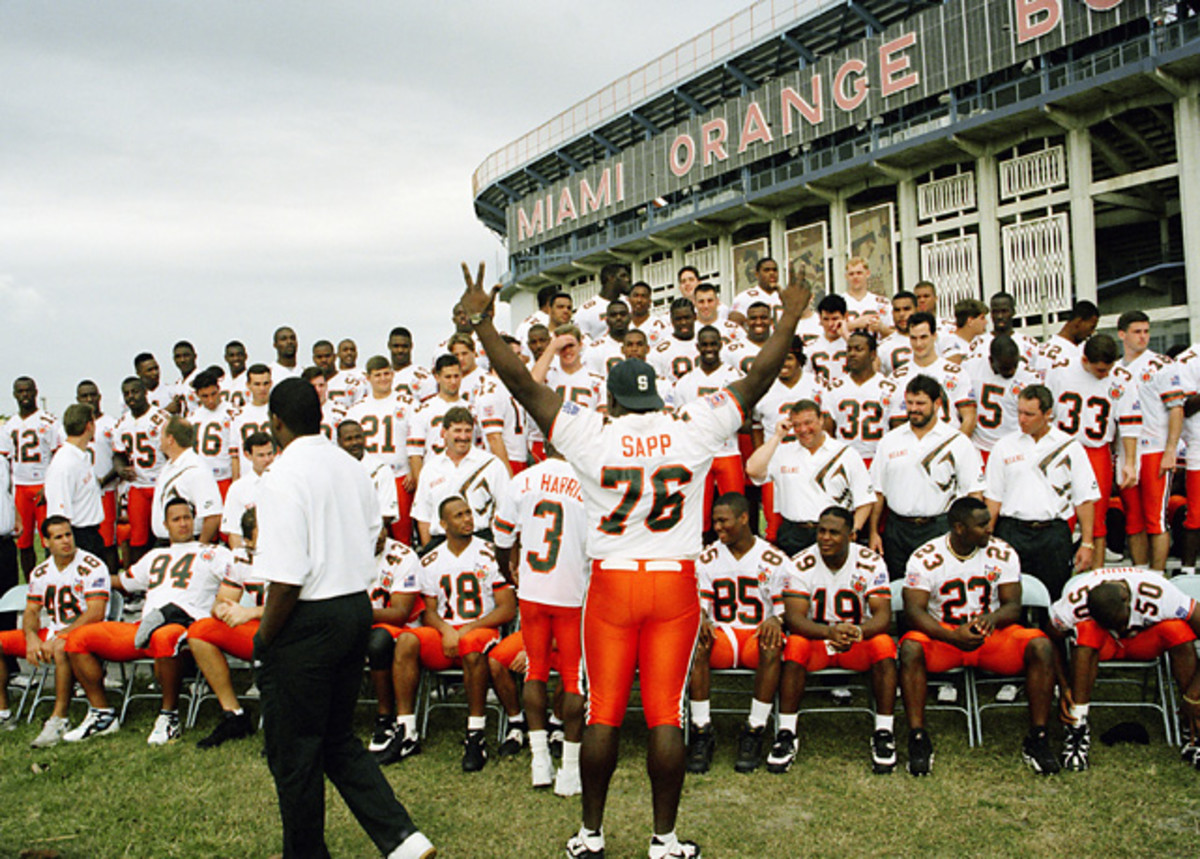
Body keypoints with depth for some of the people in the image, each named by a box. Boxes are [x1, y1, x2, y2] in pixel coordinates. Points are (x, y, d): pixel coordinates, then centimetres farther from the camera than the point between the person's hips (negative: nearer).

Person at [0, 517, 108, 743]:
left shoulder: (92, 567, -12)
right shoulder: (40, 572, 9)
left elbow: (96, 614, -19)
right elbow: (31, 611, 10)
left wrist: (58, 636, -24)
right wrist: (32, 637, -12)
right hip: (50, 632, 7)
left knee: (62, 646, -39)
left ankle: (59, 718, -33)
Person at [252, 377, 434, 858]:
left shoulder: (282, 477, -17)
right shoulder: (351, 467, 7)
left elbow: (286, 578, -21)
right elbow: (372, 535, 12)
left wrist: (265, 639, -8)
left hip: (308, 621, -8)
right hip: (358, 607, 8)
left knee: (294, 751, 9)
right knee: (338, 740, 19)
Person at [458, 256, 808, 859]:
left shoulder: (592, 435, -5)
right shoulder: (693, 431, -2)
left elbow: (523, 385, -3)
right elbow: (756, 380, 6)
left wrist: (482, 321, 3)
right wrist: (789, 320, 17)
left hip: (612, 583, 0)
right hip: (676, 583, 1)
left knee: (603, 712, 7)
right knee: (665, 714, 5)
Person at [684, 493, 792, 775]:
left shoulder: (774, 560, 4)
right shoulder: (707, 559, 10)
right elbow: (699, 603, 7)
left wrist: (775, 620, -21)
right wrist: (701, 620, -17)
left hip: (758, 636, -1)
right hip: (721, 636, 1)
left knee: (772, 646, -37)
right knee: (695, 643, -33)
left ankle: (754, 733, -26)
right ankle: (702, 732, -27)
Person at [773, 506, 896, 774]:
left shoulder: (871, 562, -9)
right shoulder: (802, 564, -11)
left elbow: (883, 616, -16)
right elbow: (793, 617, -19)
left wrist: (858, 631, -39)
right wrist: (830, 633, -37)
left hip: (859, 642, 1)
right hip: (816, 640, 0)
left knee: (884, 644, -30)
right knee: (795, 645, -32)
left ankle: (884, 733, -20)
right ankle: (786, 734, -24)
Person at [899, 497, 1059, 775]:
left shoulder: (1002, 553, 0)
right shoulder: (925, 558, -8)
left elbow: (1013, 606, -3)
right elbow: (914, 610, -15)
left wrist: (991, 619, -28)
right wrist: (952, 637, -32)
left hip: (992, 635, 2)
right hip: (942, 635, -2)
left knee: (1041, 646, -26)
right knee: (911, 647, -34)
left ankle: (1037, 738, -15)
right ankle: (918, 738, -25)